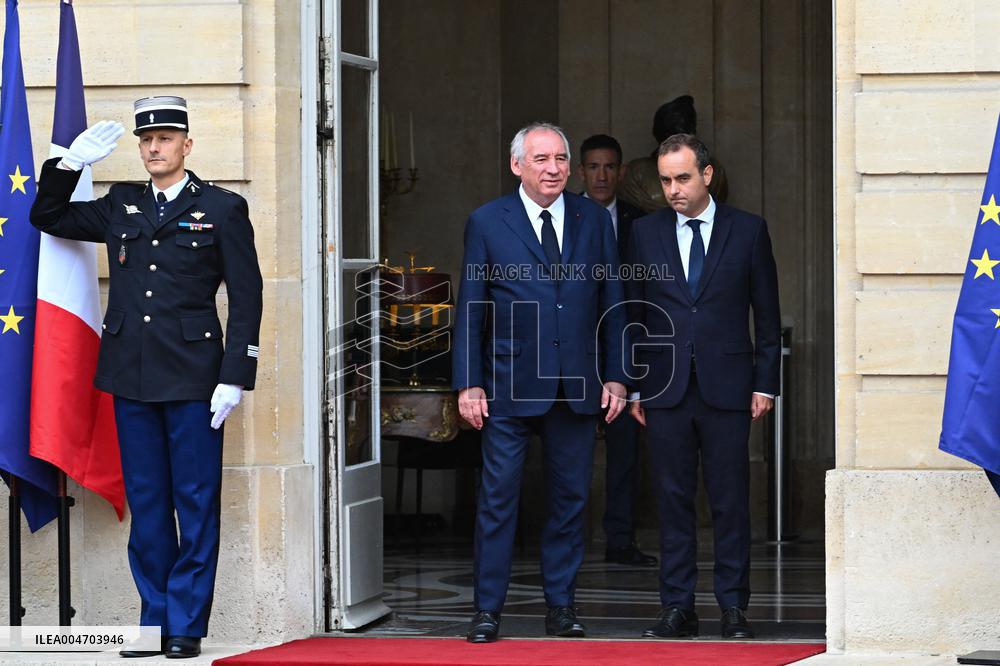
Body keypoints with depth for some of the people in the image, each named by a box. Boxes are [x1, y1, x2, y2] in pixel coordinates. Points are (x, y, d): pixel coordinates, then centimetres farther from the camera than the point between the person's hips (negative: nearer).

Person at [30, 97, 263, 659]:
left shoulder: (223, 209, 1)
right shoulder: (119, 207, 13)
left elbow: (246, 296, -2)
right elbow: (47, 217, 23)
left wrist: (235, 377, -9)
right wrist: (72, 162, 7)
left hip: (192, 376, -4)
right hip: (132, 378, 4)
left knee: (196, 503, -1)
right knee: (146, 503, 7)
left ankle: (187, 626, 3)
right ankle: (155, 621, 13)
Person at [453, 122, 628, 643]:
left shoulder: (594, 220, 8)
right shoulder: (487, 223, 1)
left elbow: (611, 303, 10)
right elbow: (470, 311, 1)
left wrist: (615, 377, 4)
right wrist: (468, 384, -4)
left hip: (577, 383, 3)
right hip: (510, 384, -2)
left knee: (570, 497, 6)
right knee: (498, 497, -2)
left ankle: (561, 606, 15)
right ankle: (488, 609, 4)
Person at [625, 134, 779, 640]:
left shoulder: (748, 231, 4)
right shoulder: (644, 233, 8)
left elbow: (767, 314, 6)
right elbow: (633, 314, 10)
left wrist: (765, 384, 0)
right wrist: (633, 386, 5)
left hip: (726, 388, -1)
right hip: (665, 388, 1)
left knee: (730, 502, 0)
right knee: (673, 500, 2)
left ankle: (733, 607, 6)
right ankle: (677, 607, 6)